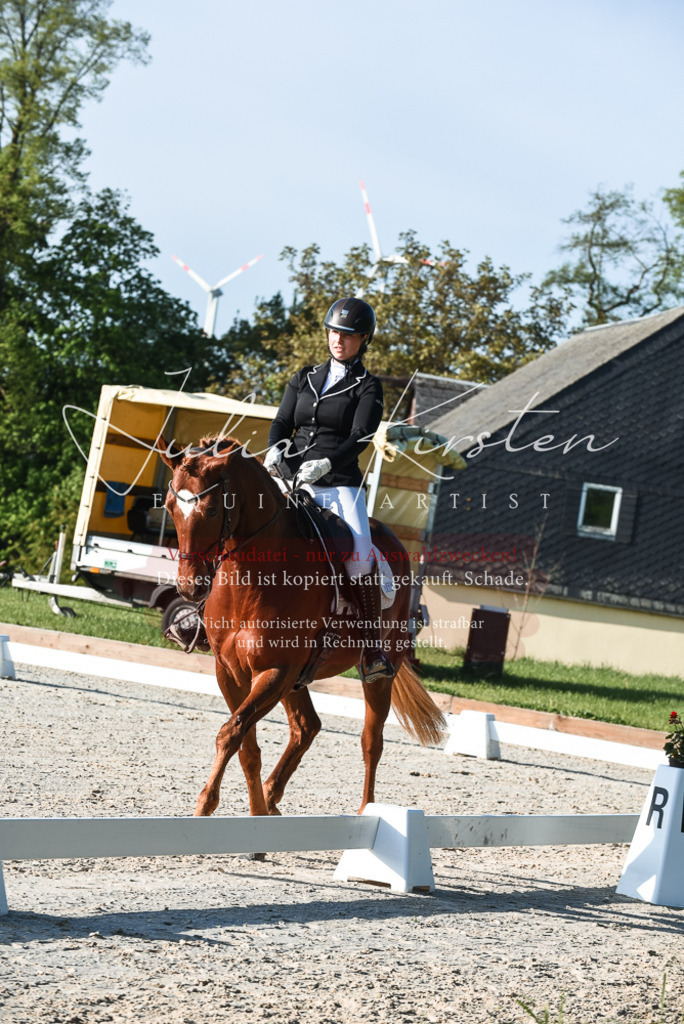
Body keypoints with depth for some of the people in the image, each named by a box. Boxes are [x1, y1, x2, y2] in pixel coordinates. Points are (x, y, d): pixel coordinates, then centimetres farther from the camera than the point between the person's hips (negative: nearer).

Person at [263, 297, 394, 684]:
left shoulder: (368, 388, 4)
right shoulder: (305, 378, 18)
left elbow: (361, 437, -9)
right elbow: (282, 422, 10)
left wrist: (326, 463, -27)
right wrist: (275, 451, -13)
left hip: (340, 484, -4)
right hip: (293, 478, 4)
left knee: (360, 556, -27)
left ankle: (374, 651, -24)